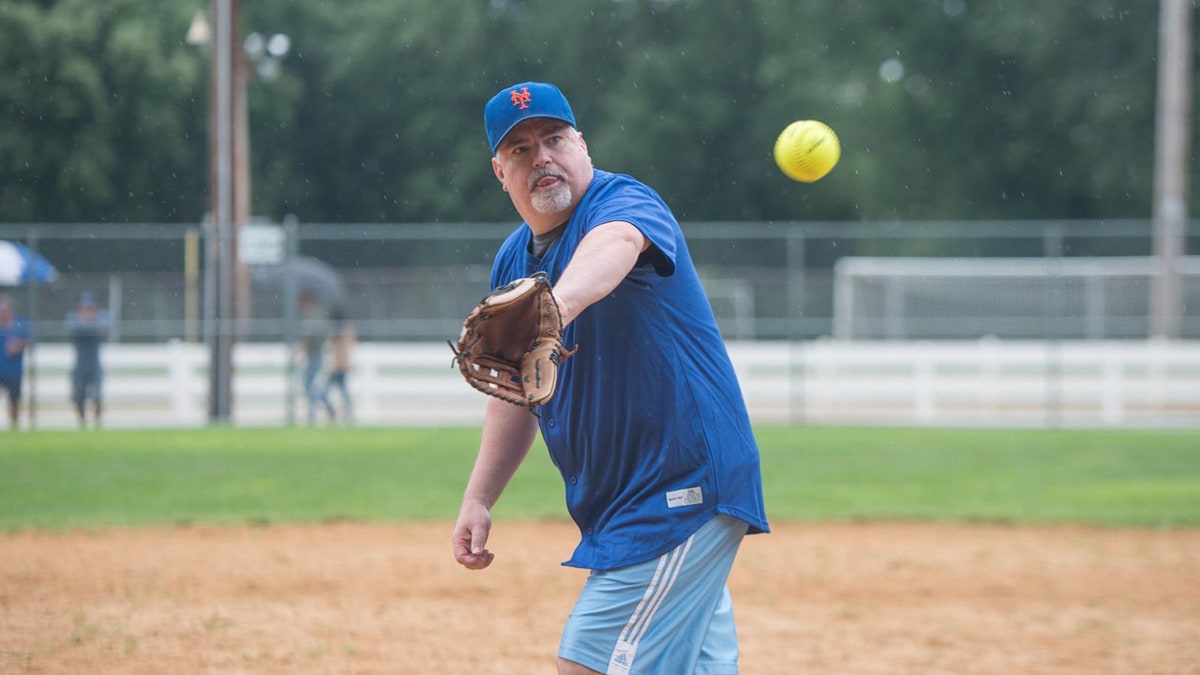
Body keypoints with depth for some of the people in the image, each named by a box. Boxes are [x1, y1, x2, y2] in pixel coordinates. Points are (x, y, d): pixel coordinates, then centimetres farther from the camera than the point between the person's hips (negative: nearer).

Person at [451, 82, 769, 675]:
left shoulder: (623, 203, -15)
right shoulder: (512, 261, 10)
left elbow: (616, 242, -41)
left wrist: (558, 305, -62)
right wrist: (478, 500, 14)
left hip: (684, 489, -9)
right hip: (618, 509, 9)